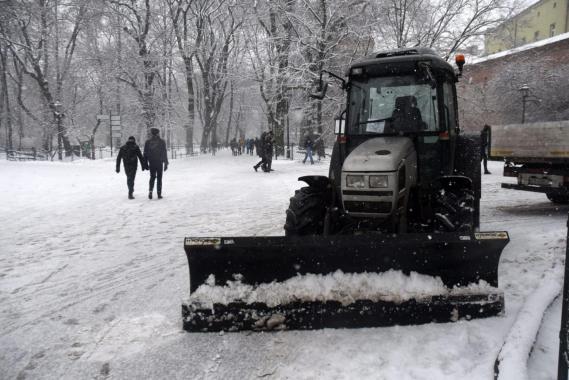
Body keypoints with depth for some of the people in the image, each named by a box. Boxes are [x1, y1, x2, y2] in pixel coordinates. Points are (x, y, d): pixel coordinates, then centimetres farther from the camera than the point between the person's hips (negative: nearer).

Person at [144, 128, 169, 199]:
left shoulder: (147, 142, 2)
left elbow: (145, 153, 3)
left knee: (152, 177, 15)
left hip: (151, 163, 2)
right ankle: (159, 194, 4)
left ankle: (150, 191, -4)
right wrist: (166, 163, 1)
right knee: (159, 178, 6)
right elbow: (164, 153, -4)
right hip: (159, 163, -2)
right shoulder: (162, 142, -2)